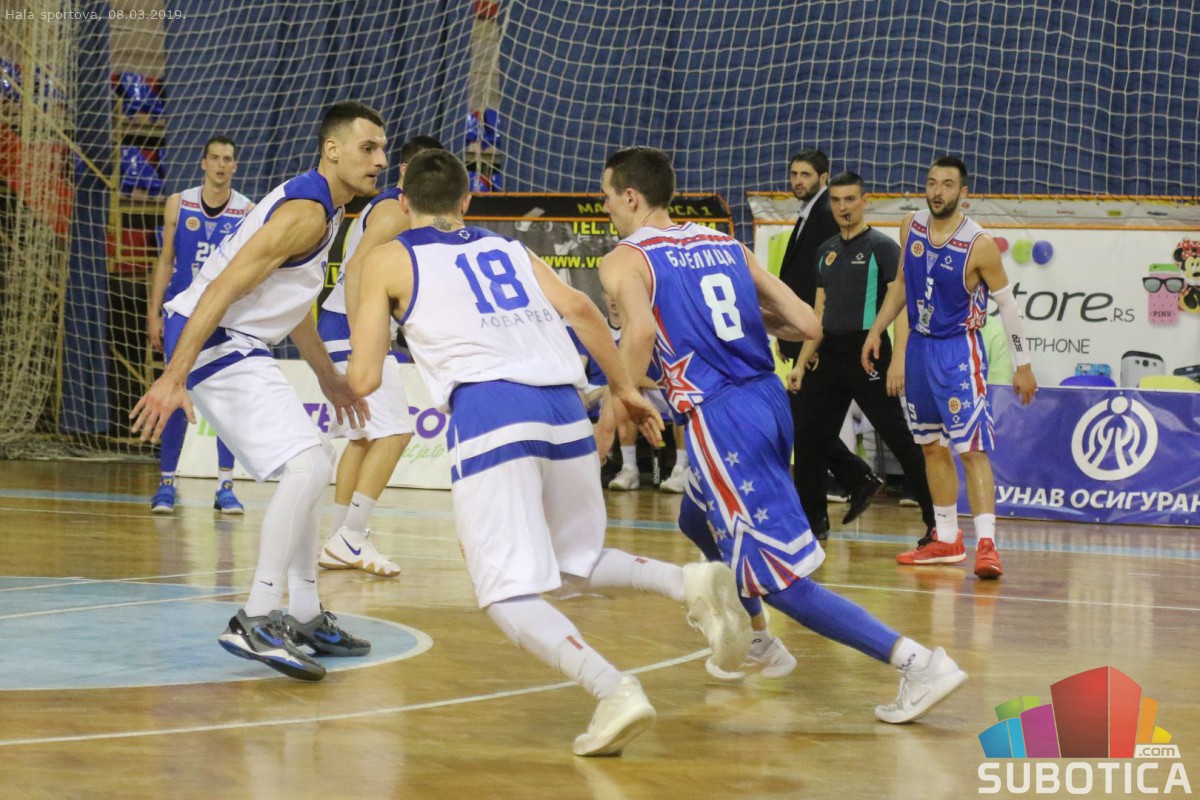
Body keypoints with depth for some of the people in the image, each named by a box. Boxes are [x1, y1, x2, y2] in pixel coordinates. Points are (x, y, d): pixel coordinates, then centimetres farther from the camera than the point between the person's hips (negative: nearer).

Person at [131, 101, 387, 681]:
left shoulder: (319, 208, 16)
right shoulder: (306, 211, -16)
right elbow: (224, 287, -24)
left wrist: (328, 377, 36)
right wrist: (174, 376, -29)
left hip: (237, 347, 11)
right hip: (214, 344, -11)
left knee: (309, 468, 19)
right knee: (307, 465, -22)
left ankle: (304, 617, 23)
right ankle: (257, 620, -24)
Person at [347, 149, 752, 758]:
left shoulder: (388, 261, 16)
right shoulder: (507, 249, 28)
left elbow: (364, 380, 10)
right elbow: (579, 308, 12)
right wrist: (624, 388, 18)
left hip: (489, 411, -5)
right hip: (566, 410, 5)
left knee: (509, 595, -2)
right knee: (575, 566, 23)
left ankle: (614, 690, -25)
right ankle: (690, 583, -3)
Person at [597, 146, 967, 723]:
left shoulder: (625, 260, 0)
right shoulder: (726, 246, 18)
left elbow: (641, 333, -22)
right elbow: (807, 324, 13)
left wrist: (614, 409, -11)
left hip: (721, 417, -8)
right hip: (771, 400, 8)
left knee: (781, 578, -7)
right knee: (699, 522, 34)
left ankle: (916, 661, -18)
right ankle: (756, 643, 47)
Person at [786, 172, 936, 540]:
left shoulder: (882, 247, -5)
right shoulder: (826, 251, 16)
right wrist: (801, 363, 16)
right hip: (830, 354, 7)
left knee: (901, 440, -7)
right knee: (810, 439, 8)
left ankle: (936, 520, -3)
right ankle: (811, 520, 21)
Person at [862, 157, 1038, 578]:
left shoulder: (979, 245, -16)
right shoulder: (911, 227, 1)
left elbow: (1007, 303, -8)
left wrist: (1022, 365, -7)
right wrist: (876, 331, 12)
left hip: (959, 350, -7)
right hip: (919, 347, 7)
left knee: (972, 448, -14)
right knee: (933, 446, 14)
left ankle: (986, 544, -20)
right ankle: (946, 540, 24)